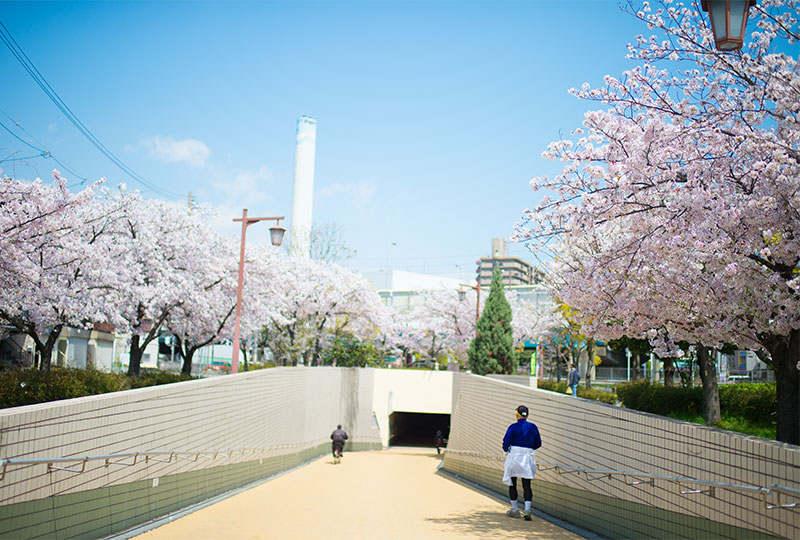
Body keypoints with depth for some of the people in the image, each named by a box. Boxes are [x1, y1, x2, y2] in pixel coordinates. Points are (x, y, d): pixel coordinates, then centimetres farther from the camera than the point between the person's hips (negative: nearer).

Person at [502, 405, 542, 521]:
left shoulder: (513, 427, -8)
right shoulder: (533, 427, 4)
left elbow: (506, 442, -9)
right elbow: (538, 444, 11)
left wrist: (506, 450, 12)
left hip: (513, 456, -3)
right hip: (528, 457, 3)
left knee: (512, 484, 11)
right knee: (527, 485, 3)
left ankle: (515, 510, 17)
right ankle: (527, 509, -12)